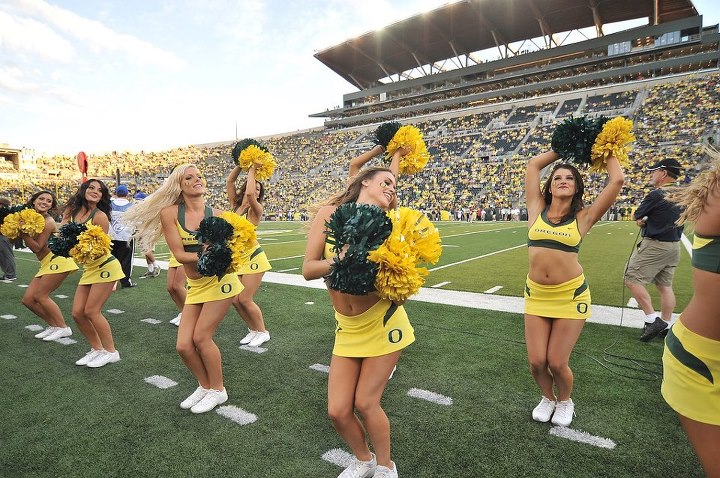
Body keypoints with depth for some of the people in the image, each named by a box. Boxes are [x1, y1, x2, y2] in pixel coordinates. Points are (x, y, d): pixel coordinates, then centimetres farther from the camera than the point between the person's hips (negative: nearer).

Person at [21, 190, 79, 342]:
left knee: (40, 295, -8)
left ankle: (63, 328, 3)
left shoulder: (47, 221, -13)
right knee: (28, 299, 7)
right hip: (46, 264, 9)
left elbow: (37, 247, -15)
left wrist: (23, 233, -19)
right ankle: (53, 325, 19)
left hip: (57, 260, -9)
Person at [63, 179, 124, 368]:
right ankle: (97, 349, 24)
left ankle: (111, 352, 9)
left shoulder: (100, 216, -14)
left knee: (91, 311, -6)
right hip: (88, 268, 7)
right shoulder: (71, 211, 5)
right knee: (77, 313, 6)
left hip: (105, 266, -7)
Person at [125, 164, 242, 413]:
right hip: (196, 285, 3)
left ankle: (218, 390, 17)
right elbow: (179, 254, -12)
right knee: (184, 345, 0)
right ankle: (205, 386, 28)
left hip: (220, 280, -3)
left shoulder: (215, 214, -7)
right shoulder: (169, 213, -6)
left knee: (201, 337, -6)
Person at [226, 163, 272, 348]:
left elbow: (249, 194, -30)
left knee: (245, 300, -5)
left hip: (252, 257, -7)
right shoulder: (236, 205, 8)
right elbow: (229, 181, 7)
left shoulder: (255, 209, -10)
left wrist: (252, 170, -17)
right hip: (237, 259, 7)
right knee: (236, 300, 7)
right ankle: (253, 330, 26)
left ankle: (262, 332, 15)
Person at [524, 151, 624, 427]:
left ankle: (565, 401, 36)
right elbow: (533, 164, 7)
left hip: (571, 296, -2)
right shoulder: (537, 210, 2)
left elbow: (617, 180, -4)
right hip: (536, 295, 2)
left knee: (557, 363, 2)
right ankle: (548, 397, 36)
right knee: (536, 362, 3)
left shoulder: (583, 217, -2)